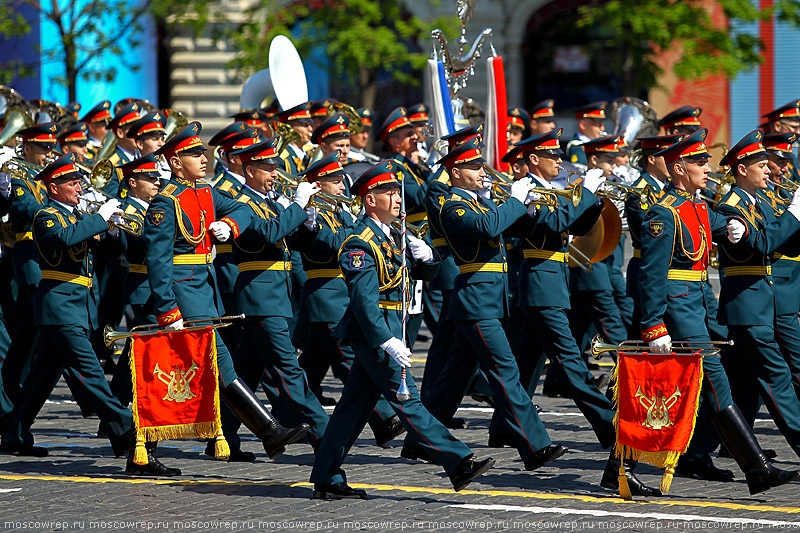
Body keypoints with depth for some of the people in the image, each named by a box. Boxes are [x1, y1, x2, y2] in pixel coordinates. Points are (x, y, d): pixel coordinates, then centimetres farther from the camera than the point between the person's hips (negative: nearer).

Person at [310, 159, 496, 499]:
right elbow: (364, 300, -22)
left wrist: (425, 257, -4)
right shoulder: (362, 242, -15)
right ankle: (459, 464, -11)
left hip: (384, 333, 10)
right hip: (374, 333, -10)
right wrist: (389, 343, -28)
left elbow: (421, 273, 20)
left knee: (355, 405, 10)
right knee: (406, 401, -8)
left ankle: (327, 480, 12)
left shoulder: (391, 238, 14)